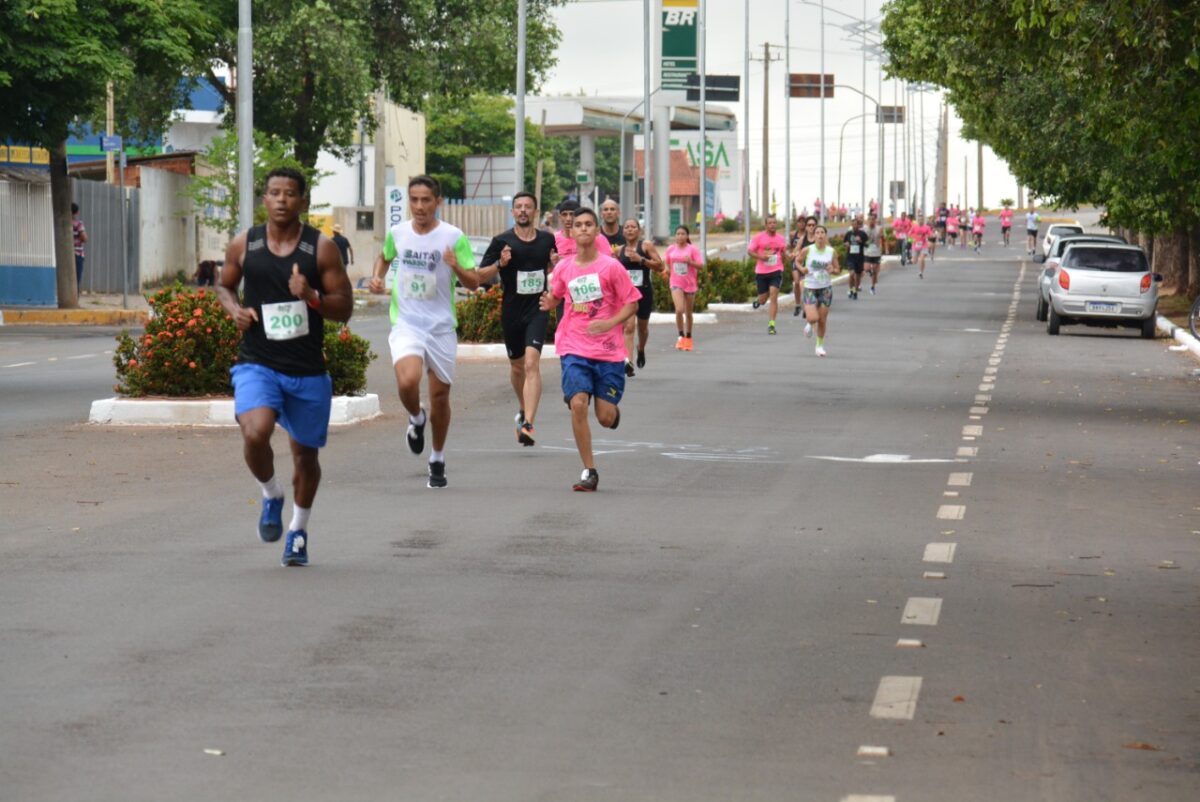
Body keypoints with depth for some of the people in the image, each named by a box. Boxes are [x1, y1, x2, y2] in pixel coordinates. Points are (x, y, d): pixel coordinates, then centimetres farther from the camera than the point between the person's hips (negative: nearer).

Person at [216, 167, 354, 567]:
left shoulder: (321, 248, -4)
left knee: (305, 453, 13)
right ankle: (271, 495, 5)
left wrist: (312, 297, -23)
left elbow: (344, 308, -3)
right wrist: (234, 308, -4)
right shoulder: (244, 245, 0)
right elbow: (224, 285, 18)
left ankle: (299, 530, 36)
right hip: (257, 364, -1)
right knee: (255, 433, -26)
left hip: (308, 371, 1)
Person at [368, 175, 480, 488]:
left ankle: (438, 461, 28)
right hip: (406, 324, 0)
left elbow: (473, 283, -5)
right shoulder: (397, 233, 2)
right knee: (407, 382, -25)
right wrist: (377, 277, 5)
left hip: (441, 325, 0)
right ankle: (416, 419, 10)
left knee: (440, 395, 8)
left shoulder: (454, 237, -7)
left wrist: (456, 267, -26)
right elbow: (385, 256, 25)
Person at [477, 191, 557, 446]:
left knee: (531, 364, -18)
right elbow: (480, 277, -3)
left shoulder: (547, 239, 3)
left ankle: (528, 424, -24)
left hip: (538, 310, -1)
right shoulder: (502, 242, -4)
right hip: (511, 312, 1)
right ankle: (523, 410, 43)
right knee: (517, 366, 15)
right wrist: (499, 264, -21)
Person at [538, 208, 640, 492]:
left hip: (608, 350, -2)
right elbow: (554, 296, 21)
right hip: (574, 348, 2)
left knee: (606, 417, -2)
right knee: (578, 404, -17)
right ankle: (589, 471, -6)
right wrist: (548, 303, -3)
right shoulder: (563, 268, 4)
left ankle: (613, 410, 38)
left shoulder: (611, 266, -5)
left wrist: (610, 323, -17)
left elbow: (632, 303, -1)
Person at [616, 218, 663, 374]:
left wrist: (641, 260, -17)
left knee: (642, 326, 18)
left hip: (644, 291, 0)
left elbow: (660, 266, -9)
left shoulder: (646, 245, -2)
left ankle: (641, 350, 49)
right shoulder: (619, 250, 8)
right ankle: (627, 361, -27)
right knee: (628, 326, -18)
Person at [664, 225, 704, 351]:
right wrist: (667, 269, -3)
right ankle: (681, 336, -5)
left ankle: (688, 338, 27)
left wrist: (690, 262, -25)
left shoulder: (693, 249, -5)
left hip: (690, 284, 0)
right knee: (679, 310, -18)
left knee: (688, 312, 11)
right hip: (676, 284, 0)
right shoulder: (671, 249, 3)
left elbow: (700, 265, -9)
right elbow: (665, 263, 18)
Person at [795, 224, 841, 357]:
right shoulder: (807, 250, -8)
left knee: (822, 320, 5)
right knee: (812, 318, -14)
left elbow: (837, 270, 7)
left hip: (826, 288, 2)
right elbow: (797, 260, 9)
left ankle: (820, 345, 24)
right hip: (810, 287, -2)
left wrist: (833, 270, -16)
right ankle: (809, 324, 24)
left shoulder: (832, 252, -3)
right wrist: (801, 268, -11)